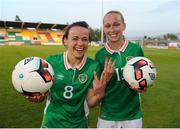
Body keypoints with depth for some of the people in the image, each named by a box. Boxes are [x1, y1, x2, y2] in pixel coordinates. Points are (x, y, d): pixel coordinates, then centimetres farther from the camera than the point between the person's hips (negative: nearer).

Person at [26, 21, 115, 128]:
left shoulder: (93, 66, -15)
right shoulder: (51, 61, -16)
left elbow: (90, 102, -8)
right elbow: (42, 92, -4)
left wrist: (99, 94, -27)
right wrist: (37, 97, -24)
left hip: (78, 124, 0)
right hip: (51, 122, 0)